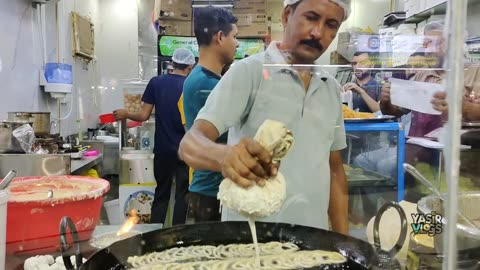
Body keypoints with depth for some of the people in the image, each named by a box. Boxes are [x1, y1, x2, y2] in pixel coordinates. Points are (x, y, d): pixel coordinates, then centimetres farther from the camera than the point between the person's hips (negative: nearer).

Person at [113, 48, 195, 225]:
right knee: (182, 195, 9)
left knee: (161, 193, 15)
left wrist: (125, 114, 14)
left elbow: (144, 116, -3)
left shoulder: (156, 83, -2)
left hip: (163, 150, 2)